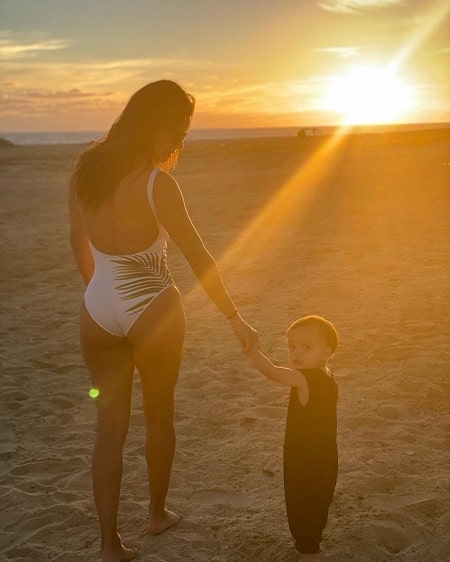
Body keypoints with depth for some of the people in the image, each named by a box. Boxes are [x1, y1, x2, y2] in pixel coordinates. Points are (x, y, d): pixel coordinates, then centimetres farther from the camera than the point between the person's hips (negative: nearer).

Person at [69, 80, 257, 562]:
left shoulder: (85, 167, 0)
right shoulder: (155, 183, -19)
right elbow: (199, 260, -16)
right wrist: (235, 319, -6)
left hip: (98, 311, 5)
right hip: (152, 310, -5)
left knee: (110, 426, 12)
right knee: (159, 417, 19)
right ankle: (158, 514, 39)